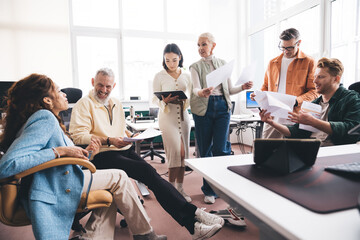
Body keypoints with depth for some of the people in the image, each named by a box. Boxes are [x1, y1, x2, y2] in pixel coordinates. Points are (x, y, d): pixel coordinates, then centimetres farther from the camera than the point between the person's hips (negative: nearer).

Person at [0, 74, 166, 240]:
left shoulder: (46, 118, 19)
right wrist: (59, 151, -24)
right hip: (52, 190, -10)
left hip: (60, 184, 10)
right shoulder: (44, 118, -14)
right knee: (119, 177, -5)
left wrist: (84, 153, 6)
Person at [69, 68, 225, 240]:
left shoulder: (116, 104, 24)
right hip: (103, 156, -6)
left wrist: (131, 135, 9)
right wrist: (109, 140, -18)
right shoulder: (84, 104, 2)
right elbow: (78, 136, -9)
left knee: (151, 175, -20)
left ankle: (192, 225, -25)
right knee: (148, 171, -27)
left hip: (125, 151, 6)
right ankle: (192, 214, -25)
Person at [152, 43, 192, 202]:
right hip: (167, 116, -4)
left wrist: (184, 101, -9)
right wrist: (165, 101, -19)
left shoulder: (186, 76, 10)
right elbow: (154, 99, 2)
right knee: (177, 152, -13)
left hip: (183, 116, 4)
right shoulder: (159, 77, 2)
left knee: (183, 153, 6)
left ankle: (179, 188, 19)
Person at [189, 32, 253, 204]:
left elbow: (229, 89, 14)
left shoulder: (223, 64, 13)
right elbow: (196, 88, -9)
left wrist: (243, 87, -4)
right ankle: (209, 190, 17)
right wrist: (201, 93, -31)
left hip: (222, 106, 1)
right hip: (203, 108, -1)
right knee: (205, 150, 3)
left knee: (221, 148, -3)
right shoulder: (196, 66, 6)